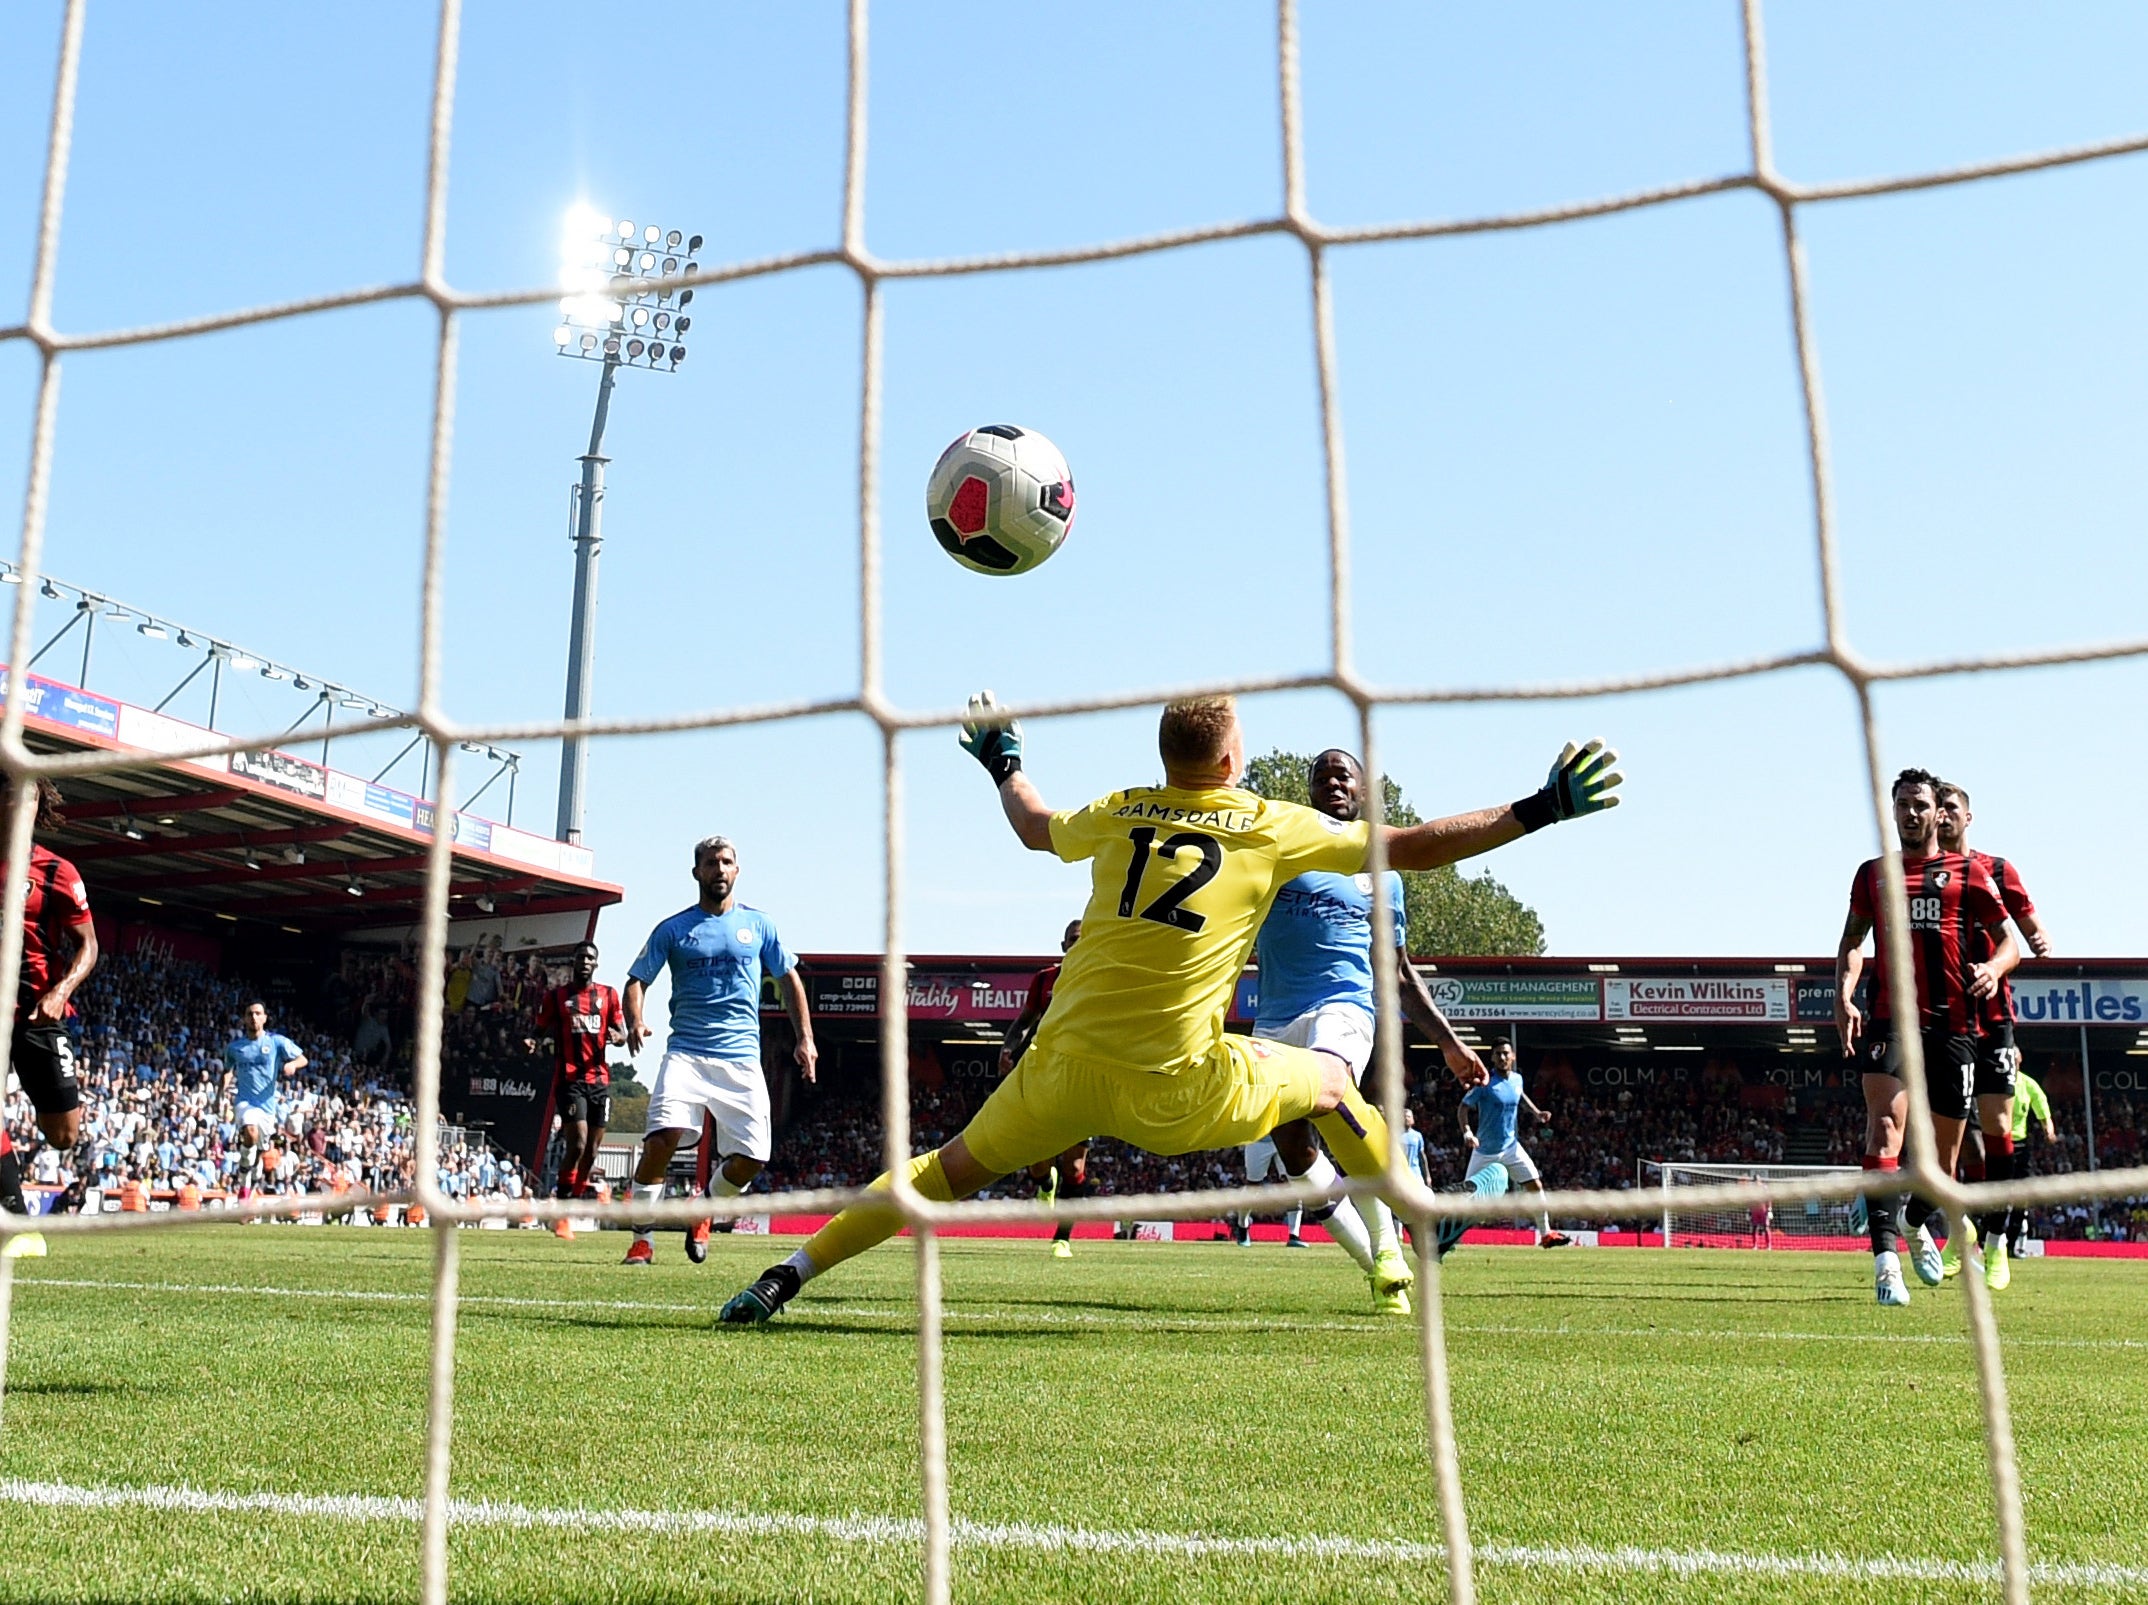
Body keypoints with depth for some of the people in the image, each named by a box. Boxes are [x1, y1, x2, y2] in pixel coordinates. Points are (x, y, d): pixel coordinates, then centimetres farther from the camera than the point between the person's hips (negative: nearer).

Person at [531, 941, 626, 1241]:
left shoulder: (608, 995, 13)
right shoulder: (556, 996, 7)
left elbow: (622, 1033, 11)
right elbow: (539, 1030, 10)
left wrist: (615, 1036, -12)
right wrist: (532, 1041, -13)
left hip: (600, 1079, 4)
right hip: (570, 1078, -4)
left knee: (592, 1149, 4)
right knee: (577, 1143, -16)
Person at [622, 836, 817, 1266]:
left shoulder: (757, 924, 10)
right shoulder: (673, 929, 6)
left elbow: (790, 979, 17)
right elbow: (637, 981, 7)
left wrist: (805, 1039, 9)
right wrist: (634, 1022, -14)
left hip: (742, 1058, 2)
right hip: (686, 1053, -1)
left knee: (751, 1158, -6)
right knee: (663, 1137, -22)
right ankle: (641, 1237, -4)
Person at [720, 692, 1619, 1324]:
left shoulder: (1118, 814, 10)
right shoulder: (1274, 828, 2)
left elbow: (1035, 829, 32)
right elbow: (1412, 849, 5)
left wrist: (1001, 761, 50)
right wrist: (1537, 812, 12)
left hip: (1070, 1063, 3)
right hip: (1180, 1086, -2)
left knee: (950, 1170, 14)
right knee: (1332, 1081, 20)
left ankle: (789, 1275, 8)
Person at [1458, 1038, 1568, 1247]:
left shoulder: (1517, 1079, 1)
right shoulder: (1485, 1083, -17)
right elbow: (1463, 1107, -15)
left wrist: (1536, 1112, 10)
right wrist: (1467, 1132, -30)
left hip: (1511, 1147, 5)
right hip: (1485, 1150, -5)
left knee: (1536, 1186, -1)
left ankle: (1546, 1234, 11)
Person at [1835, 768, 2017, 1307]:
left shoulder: (1966, 873, 10)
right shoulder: (1872, 873, 15)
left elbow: (2009, 942, 10)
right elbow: (1853, 940, 17)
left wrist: (1993, 968, -13)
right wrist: (1843, 996, -1)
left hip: (1953, 1025, 1)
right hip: (1892, 1019, -1)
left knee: (1944, 1152, 10)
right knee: (1885, 1124, -23)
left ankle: (1916, 1223, 42)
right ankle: (1886, 1259, -30)